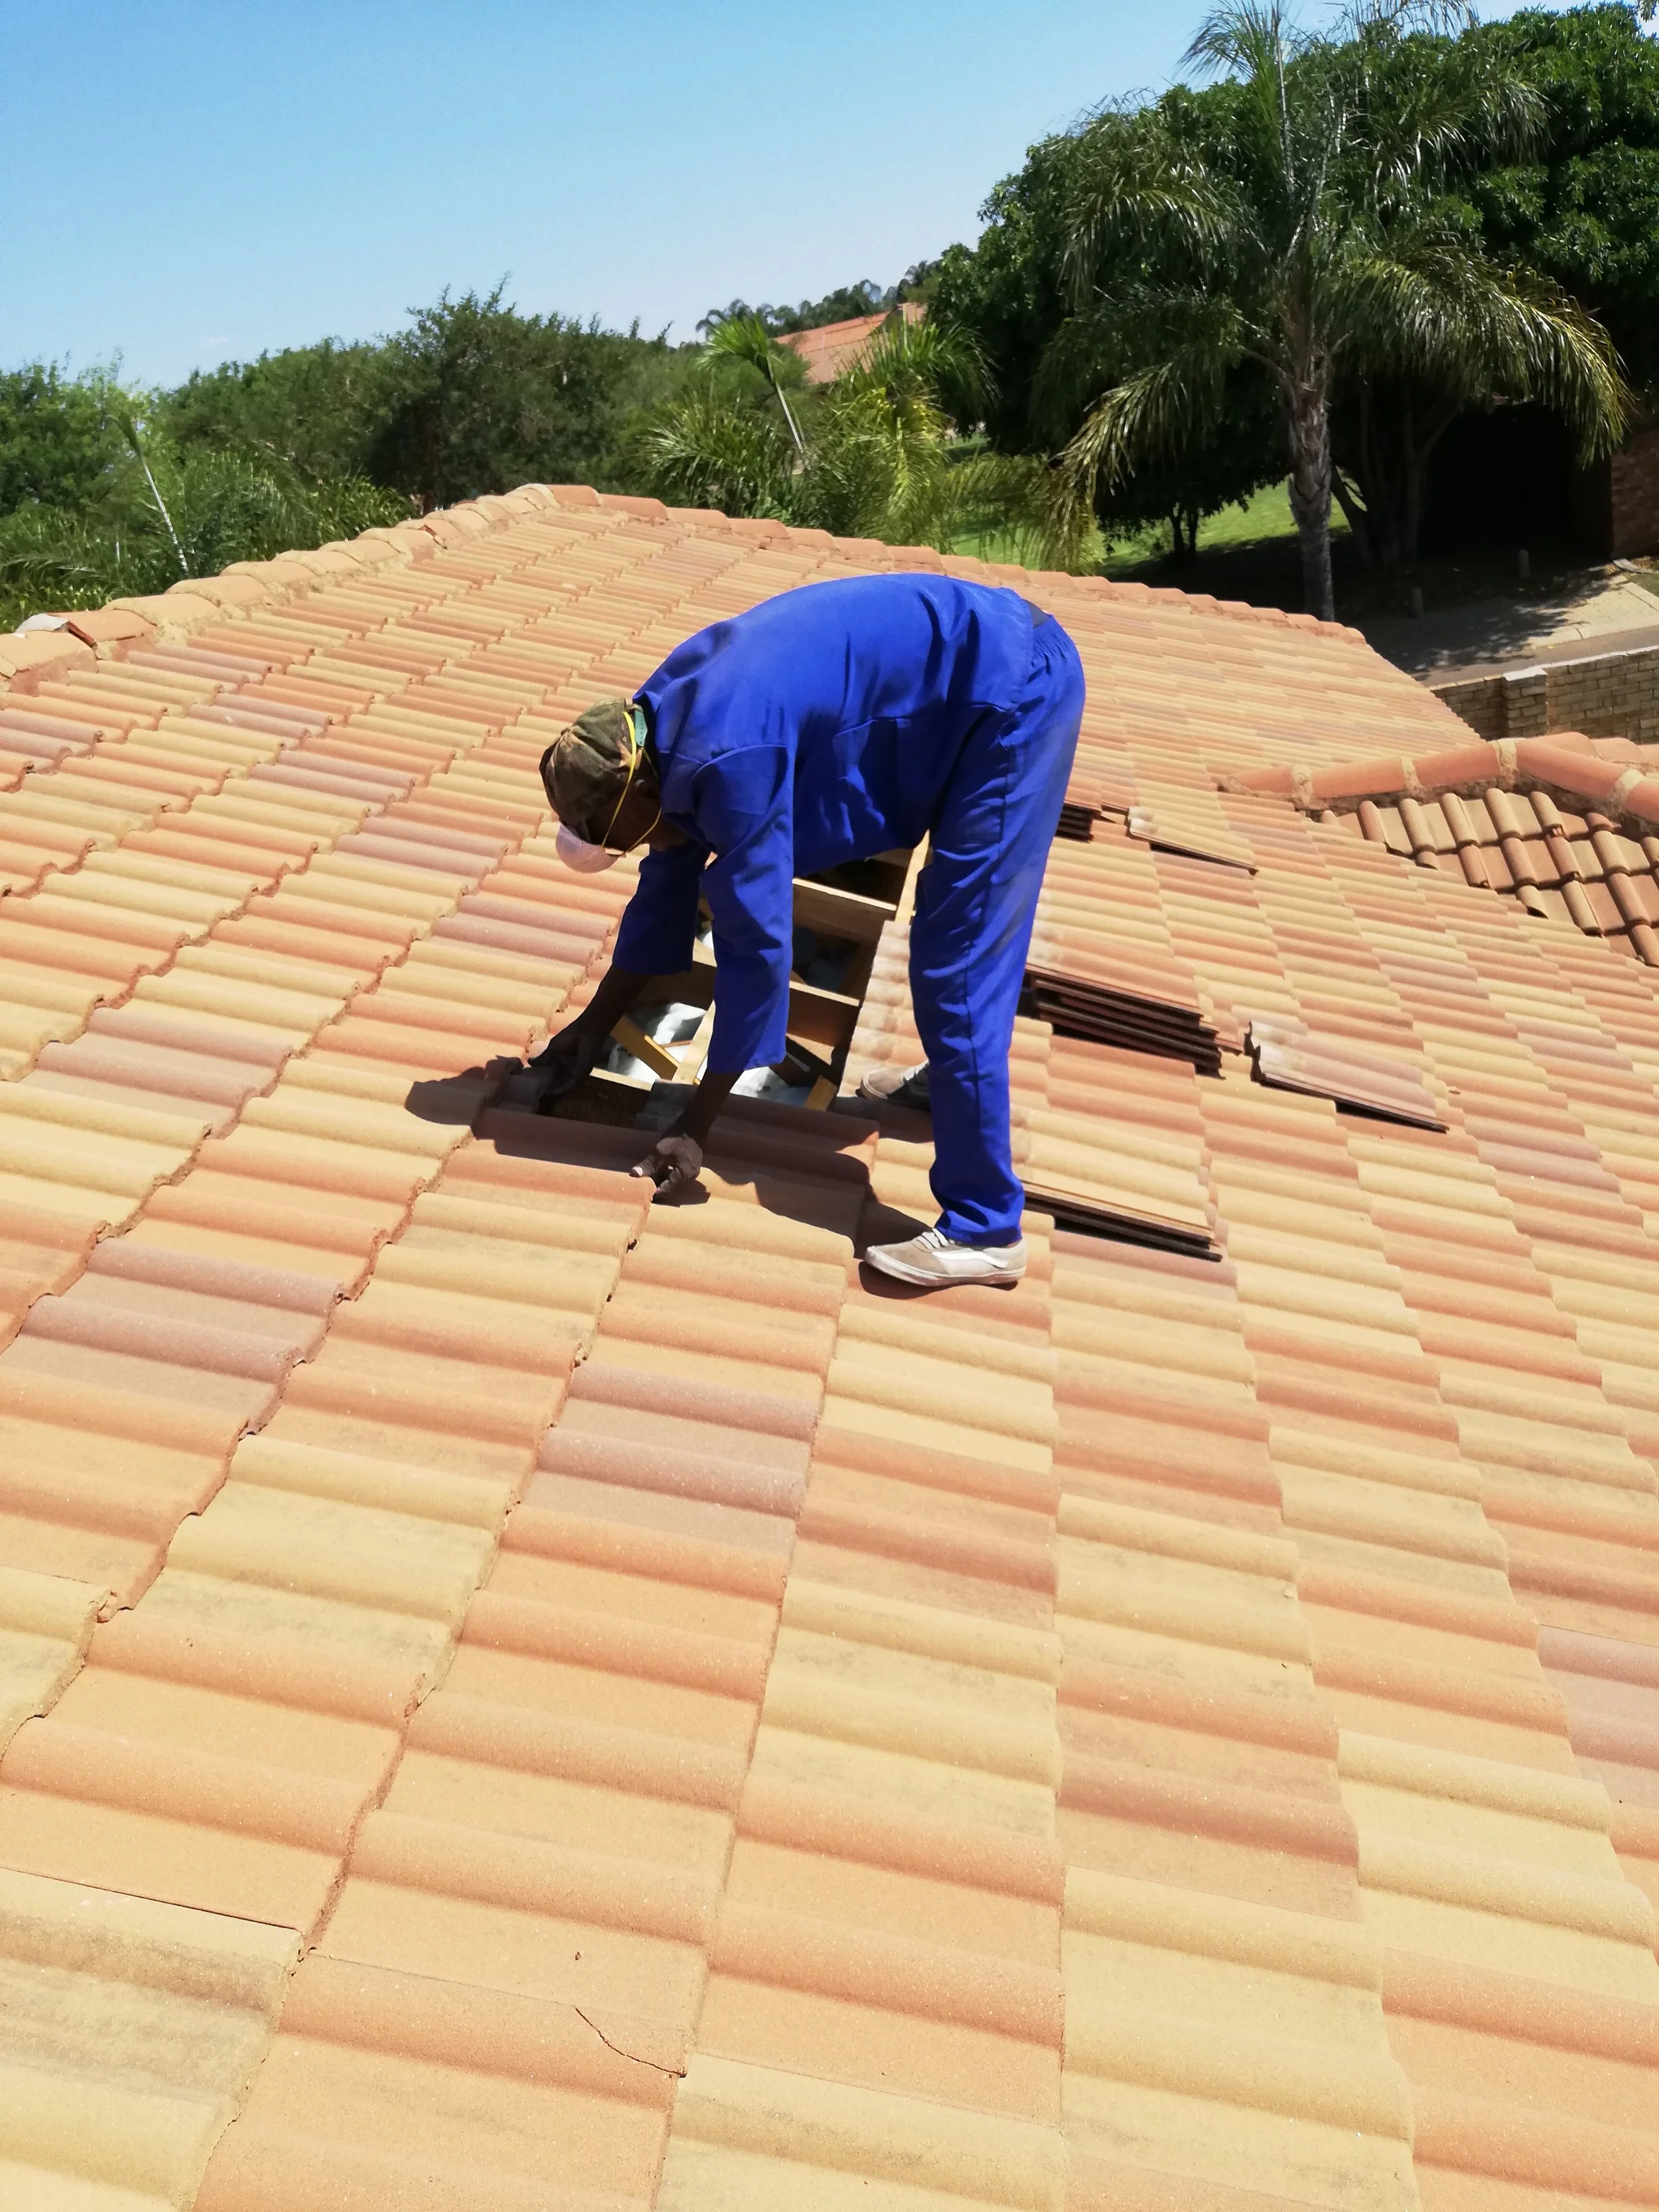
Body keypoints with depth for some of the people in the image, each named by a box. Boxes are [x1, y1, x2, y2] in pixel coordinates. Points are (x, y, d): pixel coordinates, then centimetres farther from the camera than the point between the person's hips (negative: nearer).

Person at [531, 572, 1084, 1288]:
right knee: (949, 934, 26)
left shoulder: (725, 762, -25)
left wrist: (694, 1130, -15)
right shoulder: (667, 720, 3)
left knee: (960, 965, -10)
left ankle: (982, 1229, -7)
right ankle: (954, 1077, 49)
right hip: (1004, 665, 10)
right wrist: (592, 1028, 19)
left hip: (1013, 695, -10)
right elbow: (665, 891, 15)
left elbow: (757, 945, -22)